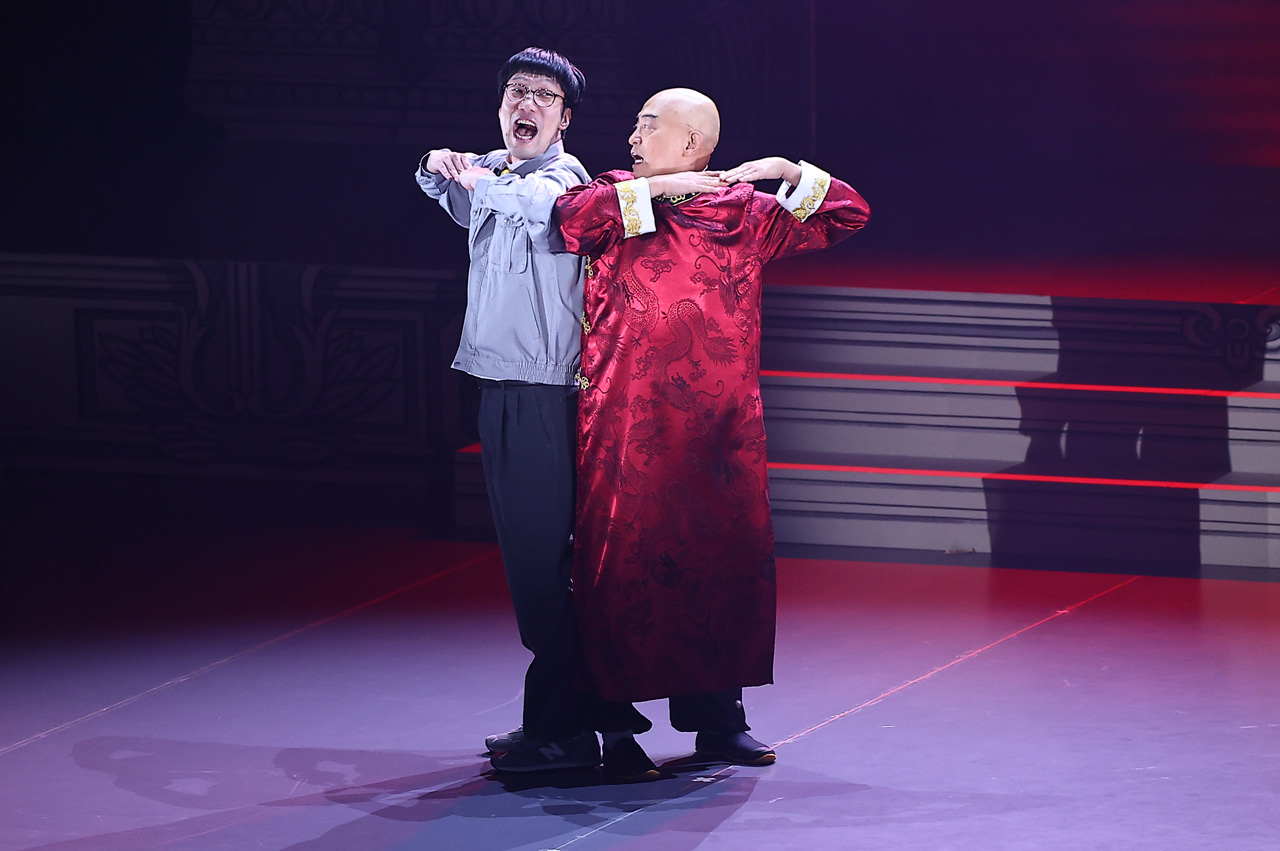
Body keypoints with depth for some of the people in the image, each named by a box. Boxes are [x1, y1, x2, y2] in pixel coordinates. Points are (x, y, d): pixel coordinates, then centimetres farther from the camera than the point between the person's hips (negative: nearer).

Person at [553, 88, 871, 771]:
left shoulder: (743, 210, 12)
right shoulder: (619, 199, 8)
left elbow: (845, 214, 15)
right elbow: (573, 216, -14)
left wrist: (792, 172, -1)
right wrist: (660, 188, -11)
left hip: (721, 424, 2)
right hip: (628, 423, -2)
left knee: (727, 560, 3)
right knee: (623, 560, -4)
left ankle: (717, 719, 12)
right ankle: (612, 719, 4)